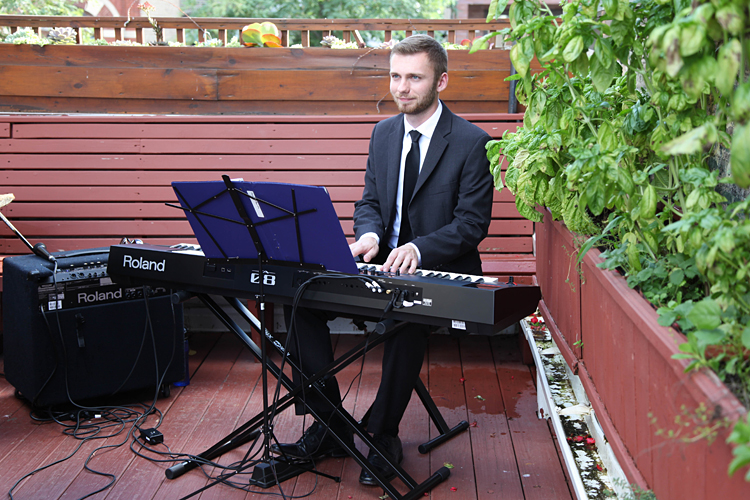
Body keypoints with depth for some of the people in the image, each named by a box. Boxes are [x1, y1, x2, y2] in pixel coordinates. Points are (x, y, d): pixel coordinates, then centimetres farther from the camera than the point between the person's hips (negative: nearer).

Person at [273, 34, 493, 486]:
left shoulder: (471, 142, -8)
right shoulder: (383, 133, 11)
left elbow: (473, 223, -12)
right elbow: (369, 200, 14)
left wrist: (419, 248, -28)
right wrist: (369, 235, -10)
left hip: (440, 270, -5)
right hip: (383, 263, 6)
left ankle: (384, 436, -14)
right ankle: (330, 427, -5)